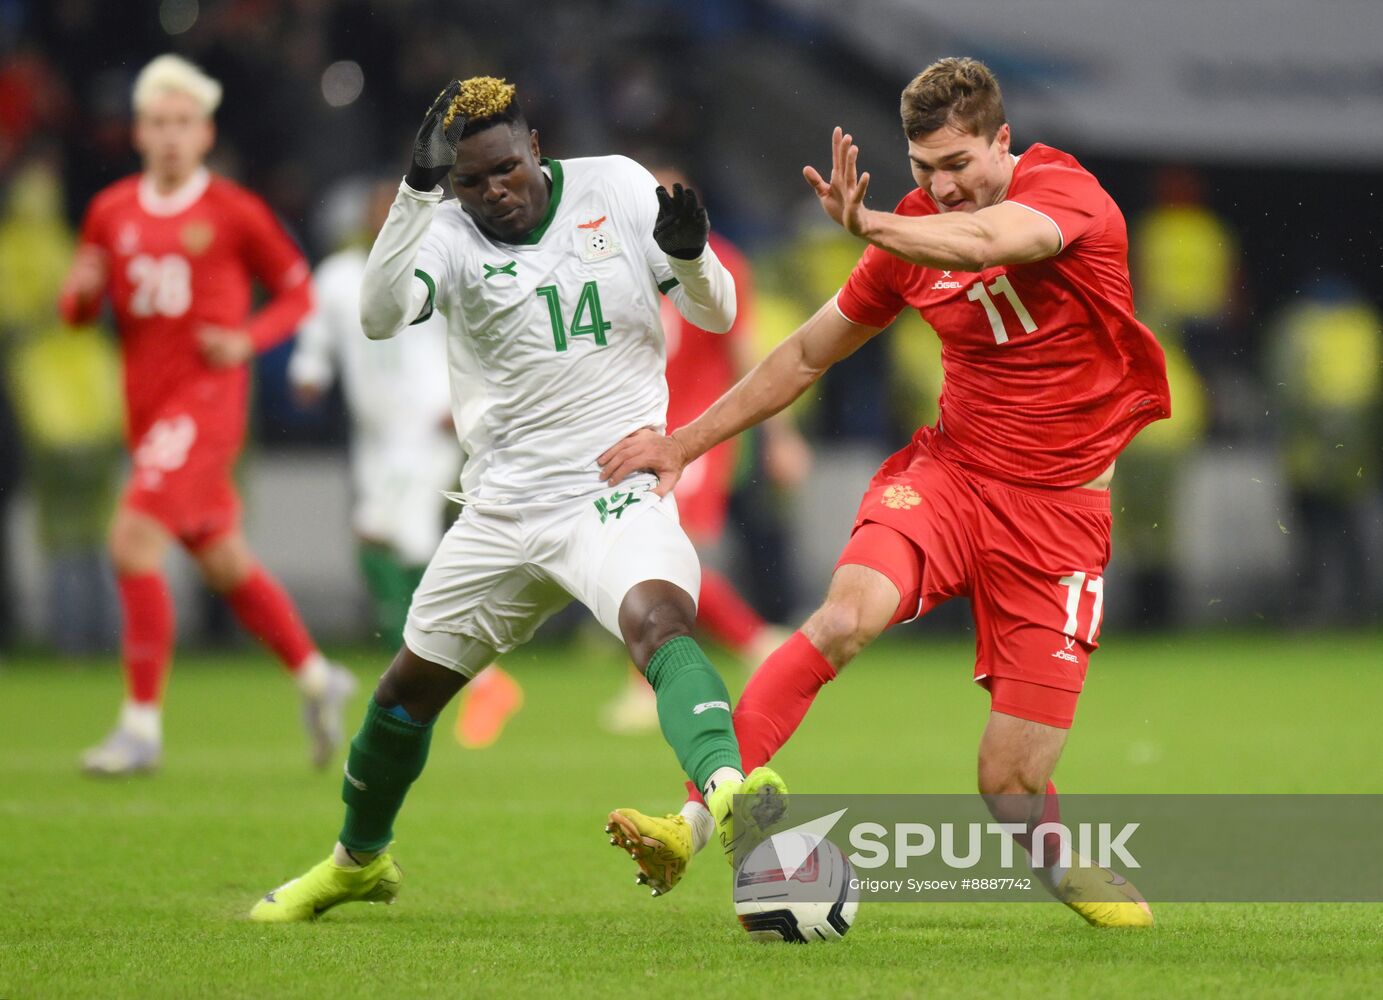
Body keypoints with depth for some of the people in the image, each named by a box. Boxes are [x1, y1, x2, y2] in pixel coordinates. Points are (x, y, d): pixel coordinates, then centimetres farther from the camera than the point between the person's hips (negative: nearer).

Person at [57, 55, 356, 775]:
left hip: (205, 399, -6)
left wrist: (247, 339, -12)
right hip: (147, 409, 6)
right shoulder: (111, 212, 9)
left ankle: (142, 722, -15)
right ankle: (316, 677, 33)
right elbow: (77, 311, 15)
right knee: (224, 564, 13)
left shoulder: (233, 213, -4)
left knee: (133, 542, -19)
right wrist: (80, 291, -8)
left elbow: (297, 292, 4)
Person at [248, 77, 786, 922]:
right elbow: (379, 317, -23)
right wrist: (417, 189, -32)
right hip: (505, 507, 3)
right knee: (407, 692, 15)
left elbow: (717, 315, 3)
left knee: (662, 620, -34)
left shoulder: (615, 188, 0)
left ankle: (727, 790, -57)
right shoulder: (450, 233, -3)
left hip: (617, 493, -3)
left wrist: (690, 256, -19)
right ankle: (359, 861, 39)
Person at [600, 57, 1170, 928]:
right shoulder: (916, 228, 3)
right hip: (949, 473, 3)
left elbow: (988, 242, -36)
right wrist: (685, 442, 14)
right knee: (846, 616, -30)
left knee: (1011, 787, -7)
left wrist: (870, 227, -52)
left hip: (1060, 511, -3)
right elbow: (809, 354, 15)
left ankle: (1063, 862, 27)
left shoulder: (1067, 190, -11)